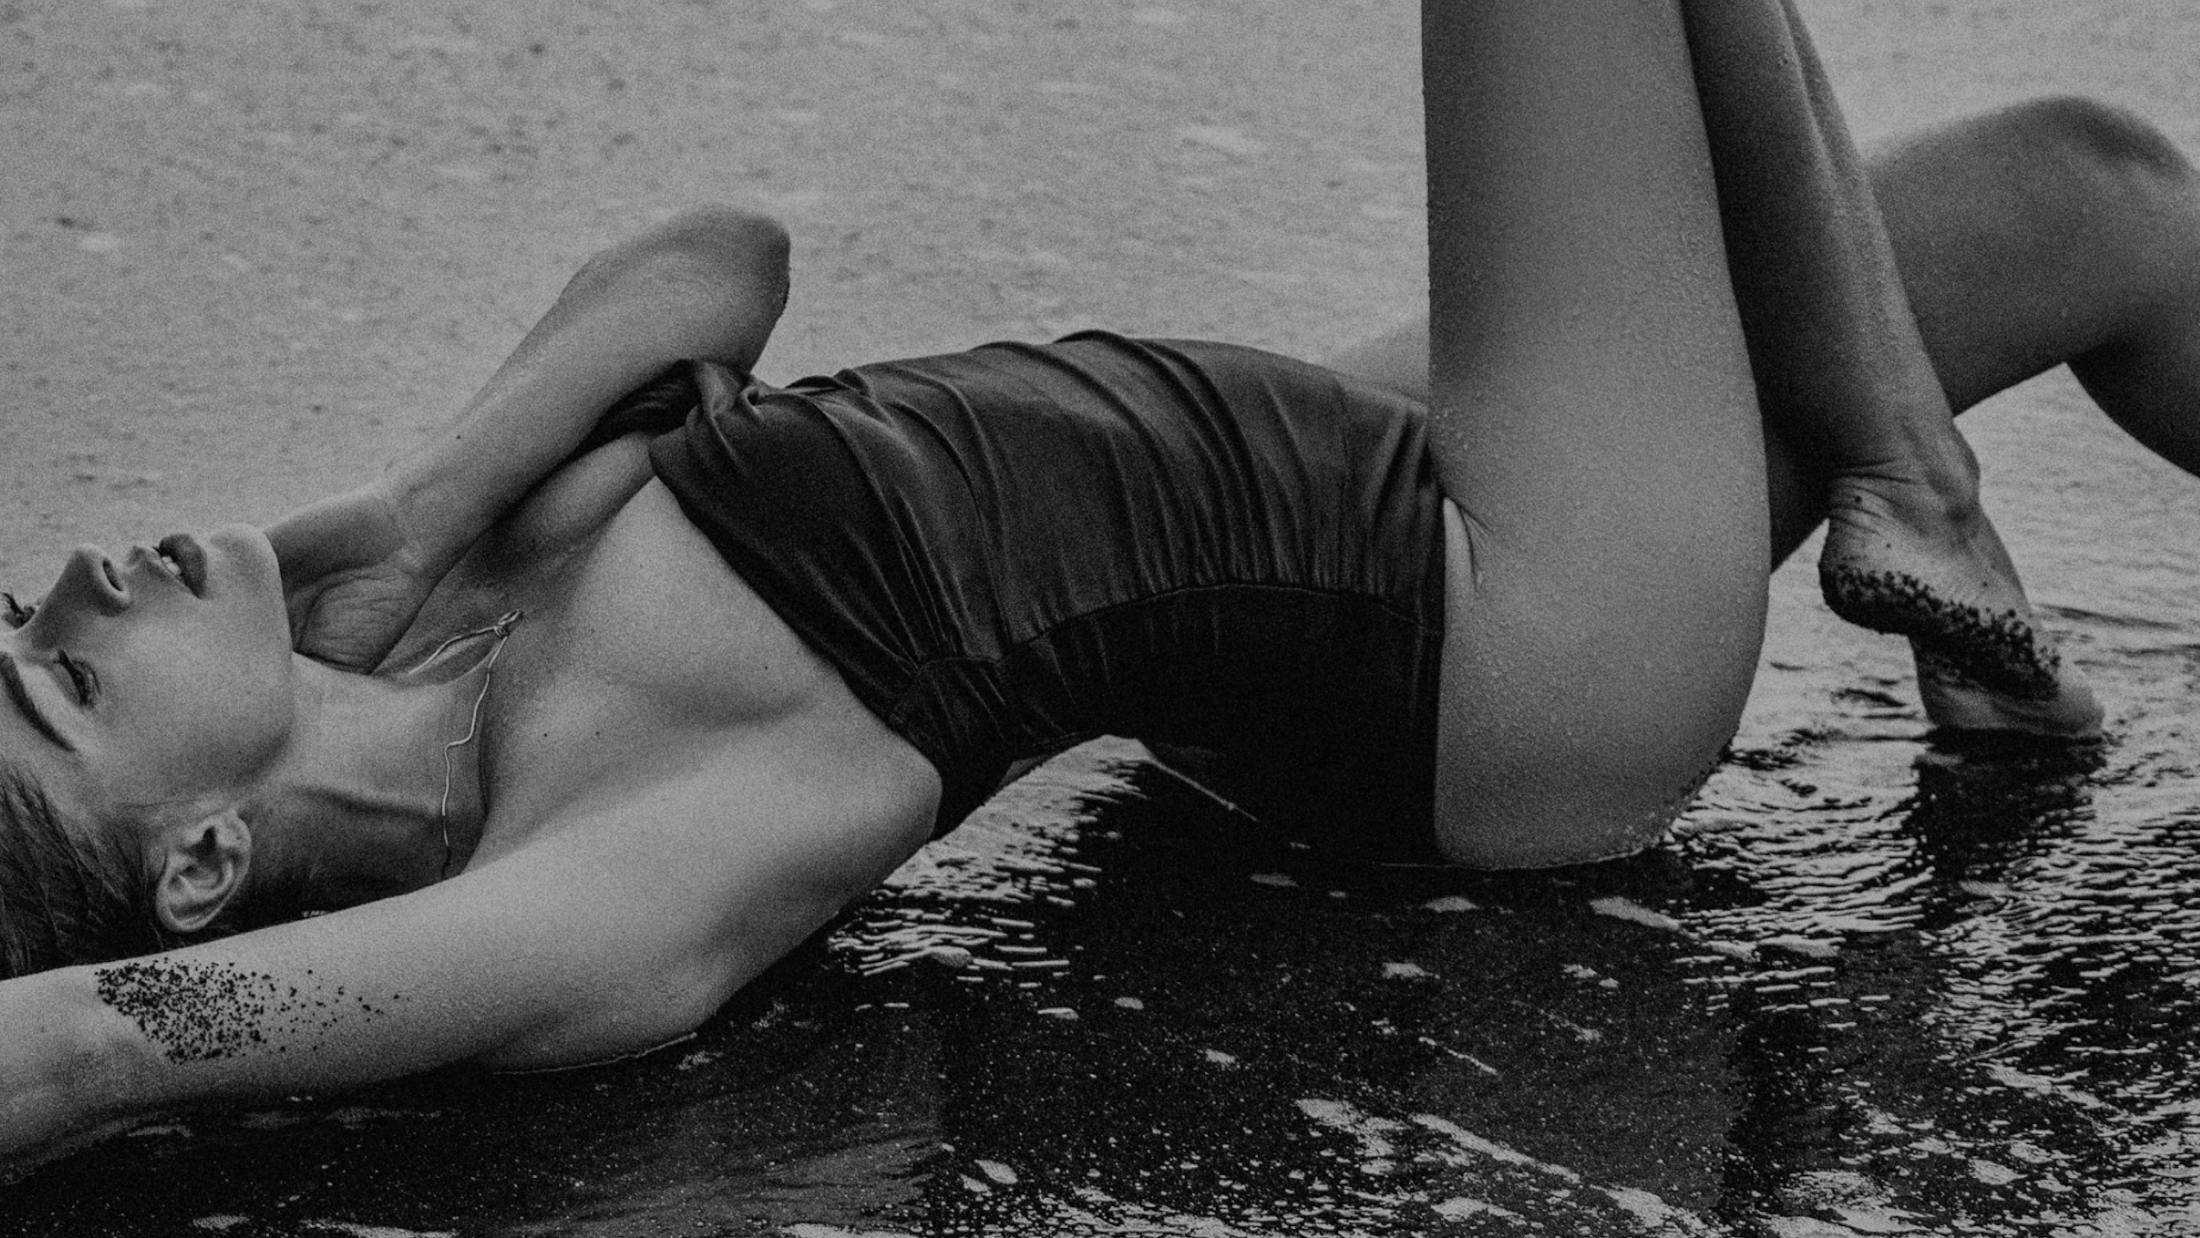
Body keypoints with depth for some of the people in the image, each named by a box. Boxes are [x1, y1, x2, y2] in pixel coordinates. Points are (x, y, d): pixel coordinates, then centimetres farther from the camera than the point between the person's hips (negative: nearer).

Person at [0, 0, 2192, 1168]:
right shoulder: (592, 897, -31)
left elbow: (720, 255, -2)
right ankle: (1904, 478, 6)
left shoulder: (431, 588, -5)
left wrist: (418, 508, -14)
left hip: (1353, 473, 8)